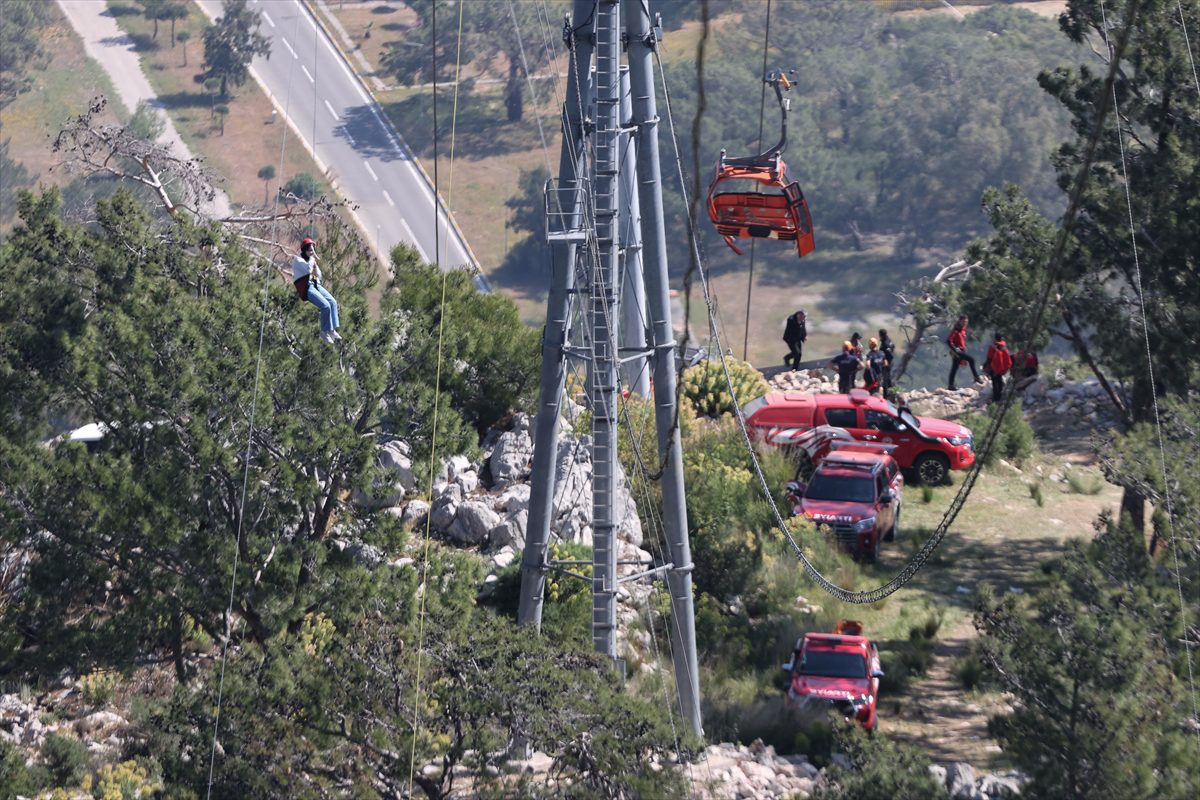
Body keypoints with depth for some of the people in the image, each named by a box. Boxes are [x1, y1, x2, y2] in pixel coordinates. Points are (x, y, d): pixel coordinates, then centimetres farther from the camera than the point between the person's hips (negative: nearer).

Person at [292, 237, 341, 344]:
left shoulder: (310, 260, 25)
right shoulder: (297, 260, 0)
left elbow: (318, 275, 20)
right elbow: (308, 269, -18)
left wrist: (315, 264, 5)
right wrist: (312, 257, -5)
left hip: (316, 284, 8)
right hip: (305, 288, -8)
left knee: (333, 302, -15)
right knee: (325, 305, -24)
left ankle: (333, 329, -19)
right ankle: (325, 332, -14)